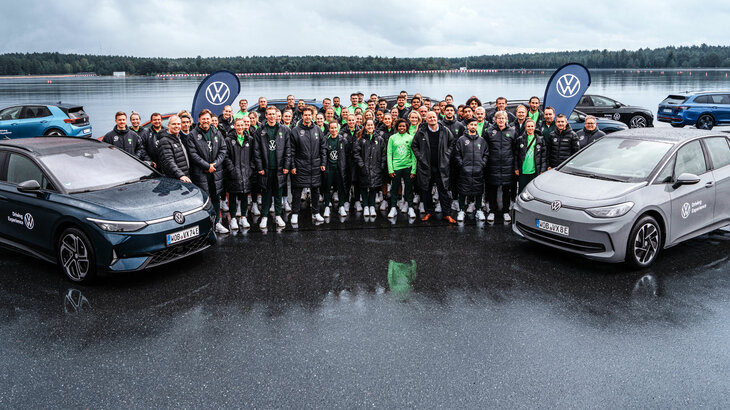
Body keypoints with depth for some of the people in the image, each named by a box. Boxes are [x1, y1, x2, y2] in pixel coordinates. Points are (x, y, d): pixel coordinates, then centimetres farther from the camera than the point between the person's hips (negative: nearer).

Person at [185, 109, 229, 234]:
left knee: (216, 198, 10)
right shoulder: (193, 135, -3)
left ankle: (217, 223, 20)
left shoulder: (217, 133, 10)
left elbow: (223, 150, 6)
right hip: (200, 173, -4)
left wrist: (215, 164, -7)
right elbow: (193, 154, -10)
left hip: (216, 171, 4)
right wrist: (207, 166, -13)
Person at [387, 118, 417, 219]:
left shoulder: (411, 138, 5)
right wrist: (390, 169, -5)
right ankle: (393, 209, 9)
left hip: (408, 166, 0)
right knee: (395, 188, 3)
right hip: (396, 167, 0)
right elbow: (389, 154, 4)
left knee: (409, 188, 5)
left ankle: (410, 208, 12)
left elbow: (414, 154, 3)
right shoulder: (392, 138, 5)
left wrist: (413, 169, -4)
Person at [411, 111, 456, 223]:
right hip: (426, 166, 1)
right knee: (426, 191, 7)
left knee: (444, 191, 0)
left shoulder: (445, 131, 3)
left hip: (442, 166, 0)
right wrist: (420, 157, 1)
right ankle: (429, 212, 20)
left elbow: (452, 143, 14)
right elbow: (414, 146, 11)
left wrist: (447, 155, 3)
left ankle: (447, 214, 6)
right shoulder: (421, 132, 2)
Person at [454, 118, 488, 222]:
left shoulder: (482, 140, 11)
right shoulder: (461, 139, 3)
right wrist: (461, 164, -7)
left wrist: (483, 163, 1)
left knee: (478, 191, 7)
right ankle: (462, 210, 11)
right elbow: (457, 154, 2)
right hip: (465, 171, -2)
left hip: (479, 171, 2)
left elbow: (486, 154, 13)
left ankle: (479, 210, 18)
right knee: (463, 192, 0)